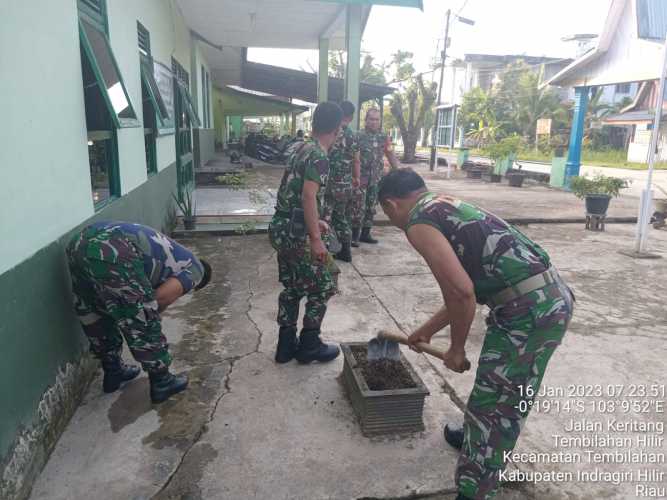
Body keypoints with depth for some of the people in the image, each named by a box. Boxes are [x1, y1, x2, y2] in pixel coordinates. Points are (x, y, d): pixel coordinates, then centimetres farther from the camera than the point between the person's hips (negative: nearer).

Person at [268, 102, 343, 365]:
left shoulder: (301, 149, 13)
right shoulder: (319, 157, -15)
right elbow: (309, 197, -27)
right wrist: (316, 239, -26)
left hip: (281, 230, 9)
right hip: (296, 235, -9)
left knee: (292, 288, 18)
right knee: (322, 287, 6)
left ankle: (286, 345, 25)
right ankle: (309, 346, 15)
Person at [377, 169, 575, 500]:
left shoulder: (419, 221, -8)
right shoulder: (446, 207, 21)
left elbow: (461, 291, -20)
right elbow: (467, 289, 28)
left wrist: (456, 349, -4)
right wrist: (427, 330, 36)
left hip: (528, 310, -10)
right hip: (552, 296, 10)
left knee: (495, 406, 4)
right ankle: (477, 437, 52)